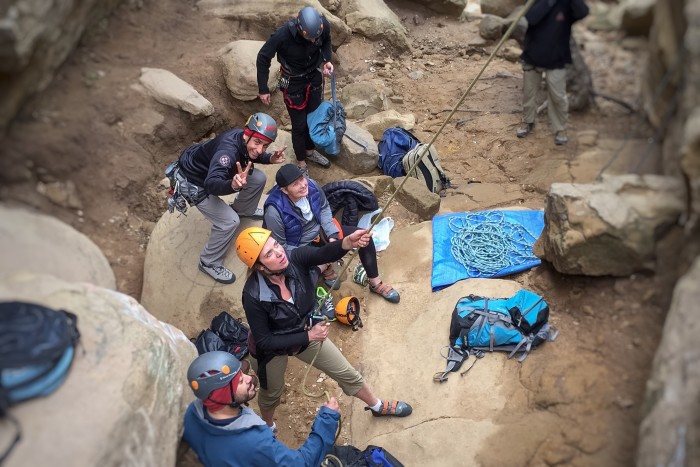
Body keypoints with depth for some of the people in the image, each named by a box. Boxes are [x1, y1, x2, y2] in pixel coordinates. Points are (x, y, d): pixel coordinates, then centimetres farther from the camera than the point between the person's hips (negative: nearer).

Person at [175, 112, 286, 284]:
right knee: (229, 221, -18)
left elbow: (251, 155, 8)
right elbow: (211, 185, -54)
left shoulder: (244, 140, -17)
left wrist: (270, 158, -12)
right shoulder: (228, 150, -41)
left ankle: (243, 210, 34)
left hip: (211, 171, 8)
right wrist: (233, 185, -74)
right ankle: (208, 263, 4)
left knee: (259, 178, 4)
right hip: (193, 181, -8)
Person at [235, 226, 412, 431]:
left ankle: (378, 406, 48)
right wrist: (308, 337, -25)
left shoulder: (296, 259, -29)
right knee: (272, 394, 27)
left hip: (306, 332, 4)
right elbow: (264, 341, -26)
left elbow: (324, 253, -49)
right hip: (272, 348, -3)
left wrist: (348, 242, -70)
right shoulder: (254, 296, -36)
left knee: (347, 374, 18)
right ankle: (267, 427, 62)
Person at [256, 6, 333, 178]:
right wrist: (263, 89, -15)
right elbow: (263, 58, -19)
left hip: (315, 76, 4)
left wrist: (326, 60, -12)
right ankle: (301, 162, 27)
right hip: (293, 81, -4)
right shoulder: (283, 34, -34)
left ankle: (310, 151, 43)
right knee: (299, 124, 5)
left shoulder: (324, 25, -23)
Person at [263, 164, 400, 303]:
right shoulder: (275, 212, -34)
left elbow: (324, 208, 0)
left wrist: (332, 234, -10)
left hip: (320, 230, 5)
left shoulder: (311, 185, -21)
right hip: (300, 247, -5)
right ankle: (326, 269, 9)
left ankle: (376, 283, 13)